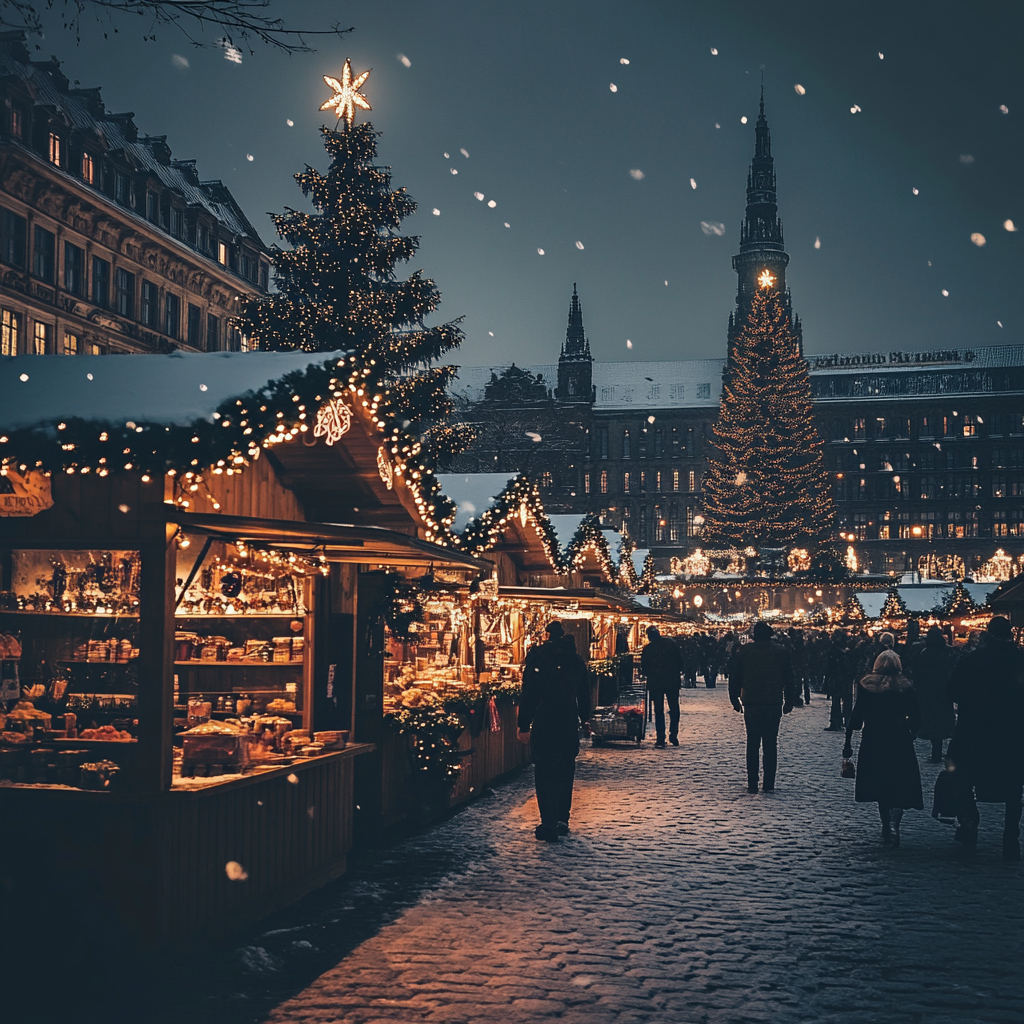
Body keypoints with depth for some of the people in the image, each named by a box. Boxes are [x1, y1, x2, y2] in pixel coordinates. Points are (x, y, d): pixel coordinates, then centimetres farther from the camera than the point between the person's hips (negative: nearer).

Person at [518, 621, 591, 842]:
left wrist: (524, 724, -6)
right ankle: (562, 820, 17)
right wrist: (584, 718, 24)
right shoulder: (576, 659, 7)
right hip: (569, 724, 4)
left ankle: (549, 824, -10)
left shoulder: (537, 655, -5)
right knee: (565, 772, 15)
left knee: (544, 773, -1)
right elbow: (584, 693, 13)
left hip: (543, 724, -4)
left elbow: (528, 692, -8)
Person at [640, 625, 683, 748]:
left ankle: (661, 739, -2)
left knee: (658, 711, 5)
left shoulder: (647, 648, -5)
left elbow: (643, 668, -1)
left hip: (655, 683, -1)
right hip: (672, 682, 1)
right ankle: (673, 736, 10)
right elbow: (680, 662, 2)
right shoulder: (672, 644, -2)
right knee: (674, 709, 14)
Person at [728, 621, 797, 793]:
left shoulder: (743, 652, 1)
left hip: (751, 704, 0)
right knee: (771, 744, 4)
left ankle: (752, 784, 4)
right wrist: (788, 702, 13)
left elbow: (734, 678, 5)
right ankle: (769, 784, 1)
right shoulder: (781, 652, 1)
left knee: (752, 744, 6)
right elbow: (789, 680, 5)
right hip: (774, 705, 0)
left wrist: (735, 700, 15)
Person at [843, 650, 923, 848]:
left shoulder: (866, 685, -1)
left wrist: (848, 743, 1)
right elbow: (916, 720, 2)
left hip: (872, 743, 1)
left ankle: (887, 829, 19)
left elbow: (856, 717, -4)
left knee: (880, 785, 15)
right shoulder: (905, 686, 0)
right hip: (900, 743, -1)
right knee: (899, 787, 3)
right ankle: (893, 824, -20)